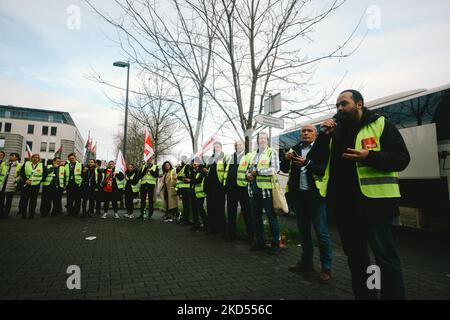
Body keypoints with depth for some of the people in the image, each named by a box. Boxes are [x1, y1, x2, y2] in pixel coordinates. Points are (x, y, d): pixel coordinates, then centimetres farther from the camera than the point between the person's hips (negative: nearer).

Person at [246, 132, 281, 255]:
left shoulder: (272, 152, 0)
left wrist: (257, 171, -16)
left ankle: (275, 244, 12)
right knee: (255, 216, 12)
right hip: (254, 189, 6)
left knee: (271, 217, 1)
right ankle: (260, 241, 25)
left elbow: (275, 168, -12)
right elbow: (249, 168, 22)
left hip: (267, 189, -6)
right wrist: (248, 173, -2)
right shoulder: (252, 155, 19)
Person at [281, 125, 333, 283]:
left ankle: (326, 268, 12)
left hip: (315, 194, -5)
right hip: (299, 194, 5)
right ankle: (306, 262, 30)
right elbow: (284, 169, 8)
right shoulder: (295, 149, 10)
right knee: (303, 230, 15)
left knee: (321, 232, 0)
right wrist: (286, 159, -12)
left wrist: (306, 163, -28)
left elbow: (325, 169, -16)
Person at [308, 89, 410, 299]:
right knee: (354, 255, 16)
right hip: (344, 203, 5)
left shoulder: (380, 124, 0)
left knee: (385, 256, 0)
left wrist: (370, 157, -25)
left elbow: (401, 158, -8)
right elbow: (317, 159, 7)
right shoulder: (335, 131, 13)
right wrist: (323, 135, -7)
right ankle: (362, 295, 33)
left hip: (374, 201, -5)